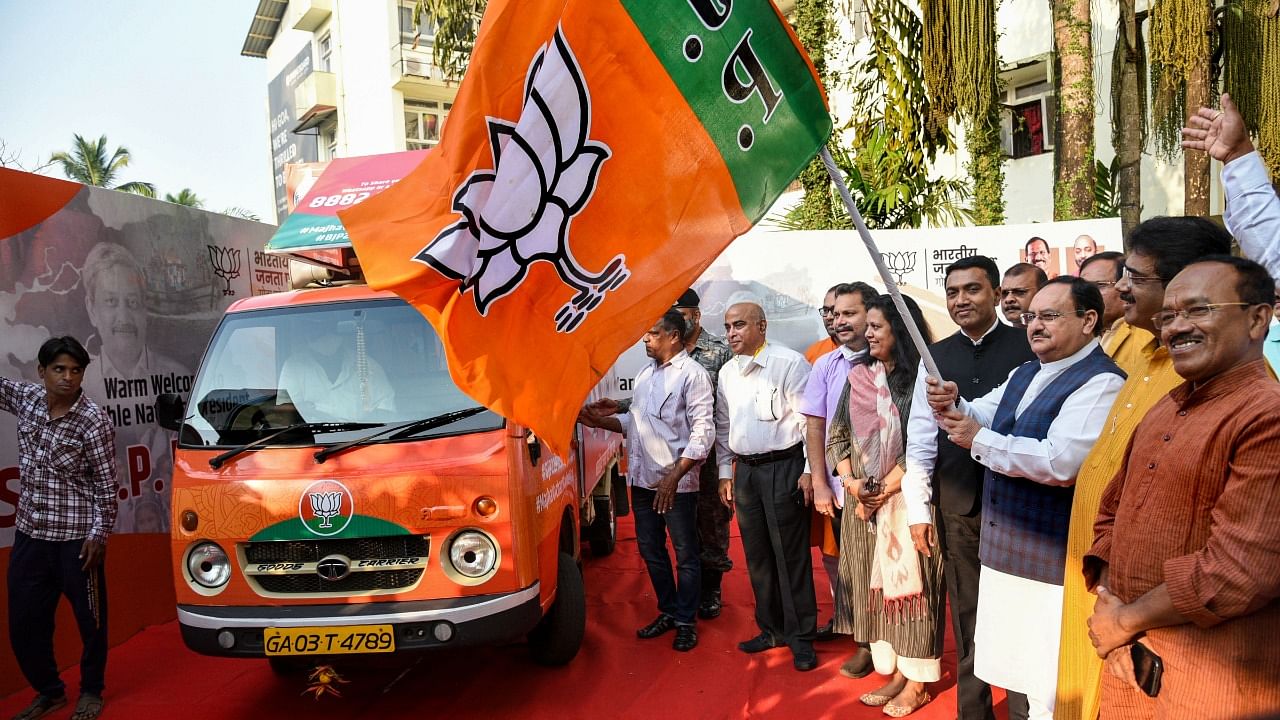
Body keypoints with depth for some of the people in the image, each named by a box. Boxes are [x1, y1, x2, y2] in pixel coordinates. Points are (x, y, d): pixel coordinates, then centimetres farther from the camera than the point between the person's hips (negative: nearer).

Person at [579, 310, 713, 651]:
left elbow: (703, 431, -15)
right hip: (643, 479, 8)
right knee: (650, 548, 15)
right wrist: (597, 421, 5)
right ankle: (668, 612, 31)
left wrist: (674, 476, -20)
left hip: (677, 482, -7)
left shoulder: (692, 374, -9)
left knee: (685, 554, 5)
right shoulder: (645, 374, 15)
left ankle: (686, 622, 19)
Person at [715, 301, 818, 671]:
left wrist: (810, 471, -13)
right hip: (745, 470, 7)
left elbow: (811, 421, -12)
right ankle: (772, 629, 26)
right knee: (757, 555, 13)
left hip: (784, 467, -7)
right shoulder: (727, 373, 10)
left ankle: (801, 637, 11)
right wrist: (725, 472, 14)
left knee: (790, 555, -2)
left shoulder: (789, 363, -11)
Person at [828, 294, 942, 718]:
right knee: (875, 586, 10)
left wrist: (887, 487, -14)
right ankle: (893, 672, 22)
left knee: (909, 583, 2)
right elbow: (836, 437, 10)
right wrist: (850, 482, -4)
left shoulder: (922, 378, -7)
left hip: (907, 501, -5)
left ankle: (917, 682, 14)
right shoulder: (858, 378, 8)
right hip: (864, 503, 5)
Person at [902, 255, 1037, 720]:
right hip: (957, 507, 2)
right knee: (967, 616, 12)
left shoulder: (1028, 348, -4)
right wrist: (918, 509, 1)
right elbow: (920, 439, 4)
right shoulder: (936, 357, 5)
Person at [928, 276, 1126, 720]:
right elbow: (982, 417, 10)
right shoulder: (1024, 374, 13)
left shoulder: (1101, 383, -19)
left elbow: (1061, 461, -30)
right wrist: (952, 406, -13)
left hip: (1052, 562, -9)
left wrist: (978, 440, -22)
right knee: (1012, 669, 23)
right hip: (1003, 549, 9)